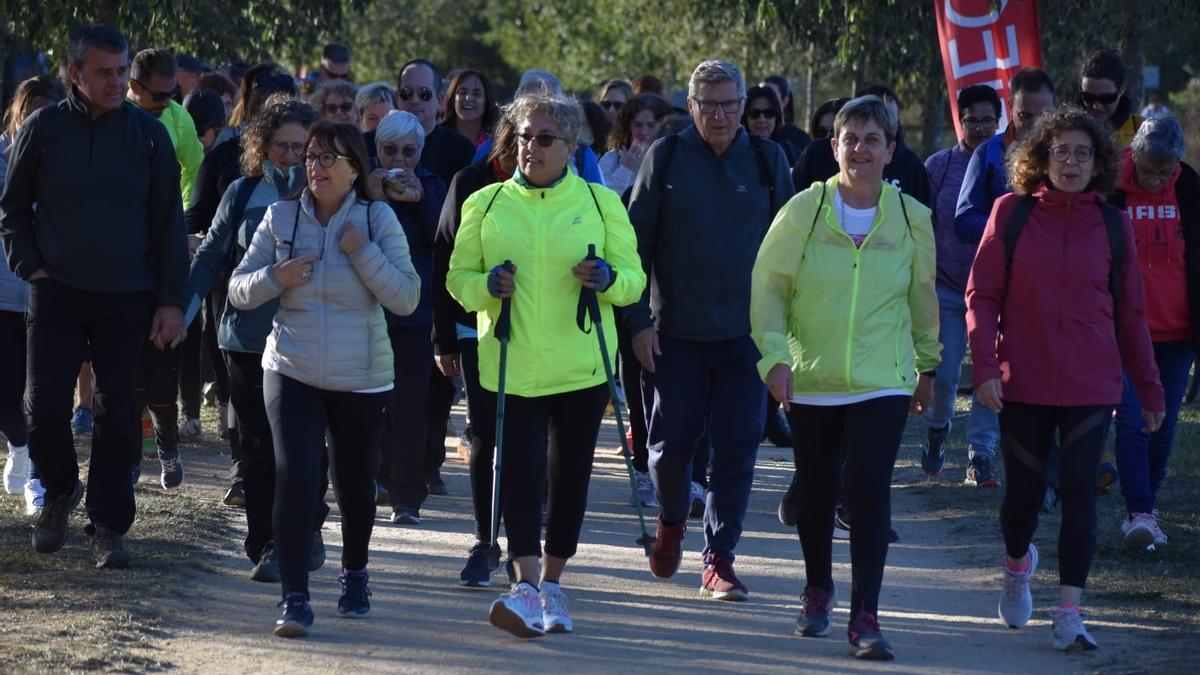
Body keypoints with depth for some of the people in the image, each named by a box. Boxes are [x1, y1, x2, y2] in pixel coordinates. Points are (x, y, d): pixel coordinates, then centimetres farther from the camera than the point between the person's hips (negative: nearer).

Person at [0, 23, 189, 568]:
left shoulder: (148, 133, 0)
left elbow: (168, 223, 3)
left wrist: (171, 302, -2)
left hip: (127, 298, 0)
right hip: (56, 293, 0)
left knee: (116, 415, 1)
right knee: (45, 407, -6)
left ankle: (108, 527, 10)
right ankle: (60, 491, 21)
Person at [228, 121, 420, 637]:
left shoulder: (378, 220, -4)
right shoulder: (282, 217, 1)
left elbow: (406, 298, -10)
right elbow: (239, 290, 4)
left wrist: (362, 252, -19)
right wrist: (276, 276, -15)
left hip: (361, 379, 0)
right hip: (292, 374, 0)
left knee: (355, 483, 13)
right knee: (294, 478, -14)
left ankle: (354, 575, 39)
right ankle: (294, 599, -14)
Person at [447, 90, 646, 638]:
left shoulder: (601, 203, 6)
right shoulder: (485, 204, 6)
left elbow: (633, 280, 7)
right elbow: (457, 277, 9)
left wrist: (607, 279, -15)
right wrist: (486, 285, -12)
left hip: (581, 366, 1)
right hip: (510, 363, -1)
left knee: (570, 472, 7)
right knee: (519, 468, -14)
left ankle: (552, 585, 20)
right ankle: (526, 585, -21)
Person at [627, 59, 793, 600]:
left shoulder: (767, 160, 4)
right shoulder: (666, 159, 1)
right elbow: (636, 243, 2)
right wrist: (638, 320, -4)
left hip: (745, 332, 1)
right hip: (676, 331, 0)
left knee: (737, 448, -4)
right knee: (672, 443, 3)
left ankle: (719, 559, 4)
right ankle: (672, 522, 33)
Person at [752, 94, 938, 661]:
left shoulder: (911, 218, 1)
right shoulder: (804, 210, -4)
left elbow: (922, 297, 14)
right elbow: (768, 286, 0)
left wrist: (926, 366, 21)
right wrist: (774, 355, -11)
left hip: (882, 383, -1)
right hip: (811, 381, 1)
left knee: (870, 492, -14)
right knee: (815, 494, 13)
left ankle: (865, 618, -12)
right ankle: (818, 592, 37)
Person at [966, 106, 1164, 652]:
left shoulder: (1112, 225, 3)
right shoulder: (1012, 213, -1)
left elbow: (1131, 314, 8)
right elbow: (981, 295, -1)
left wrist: (1149, 389, 9)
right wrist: (985, 367, -11)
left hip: (1091, 386, 1)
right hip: (1024, 383, -1)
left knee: (1079, 492, -5)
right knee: (1023, 491, 6)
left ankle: (1069, 610, -1)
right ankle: (1017, 563, 38)